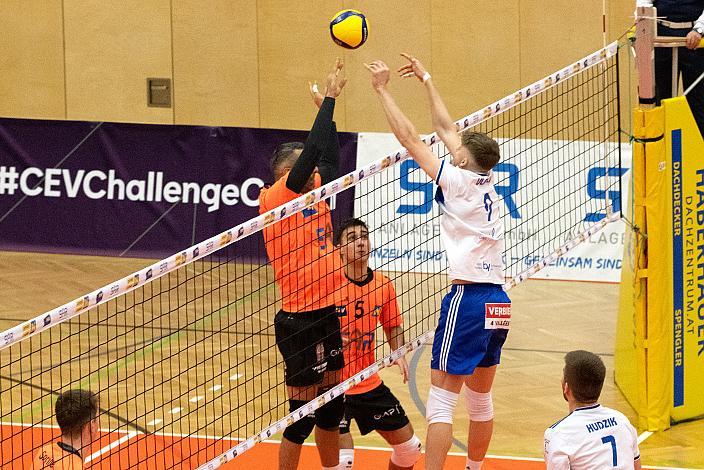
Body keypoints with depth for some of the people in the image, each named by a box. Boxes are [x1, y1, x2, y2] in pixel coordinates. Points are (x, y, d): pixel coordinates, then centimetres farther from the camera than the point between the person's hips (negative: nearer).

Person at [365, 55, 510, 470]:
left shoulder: (460, 181, -7)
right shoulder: (487, 183, 12)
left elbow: (410, 138, -5)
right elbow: (446, 129, 23)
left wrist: (383, 89, 2)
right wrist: (426, 80, 30)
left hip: (468, 298, -8)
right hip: (498, 302, 8)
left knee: (441, 400, -8)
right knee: (481, 398, 17)